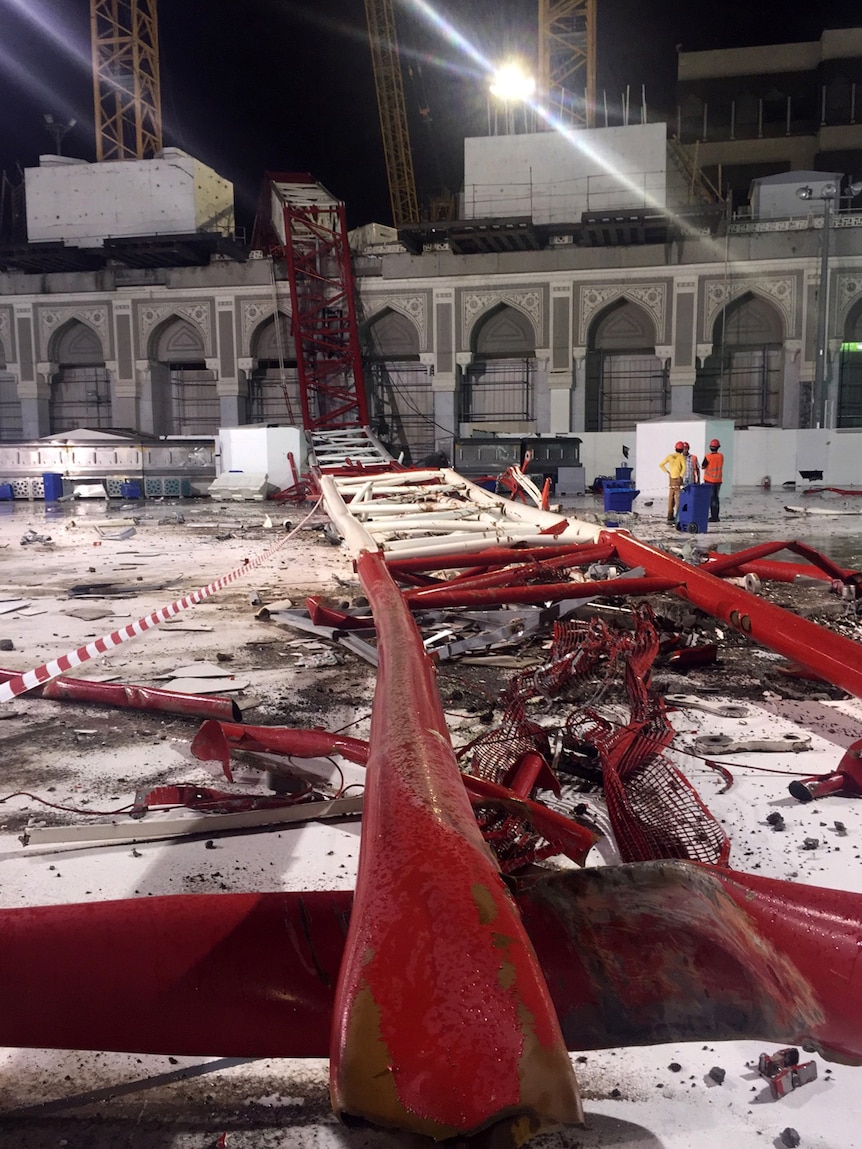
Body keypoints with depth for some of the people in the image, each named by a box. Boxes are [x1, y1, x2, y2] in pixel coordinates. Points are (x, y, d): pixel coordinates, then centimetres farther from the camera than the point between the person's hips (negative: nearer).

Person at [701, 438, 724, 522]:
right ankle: (716, 516, 16)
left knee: (711, 498, -1)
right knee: (716, 498, 13)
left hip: (709, 480, -4)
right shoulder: (721, 456, -1)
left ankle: (713, 516, -4)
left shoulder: (708, 457, -15)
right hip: (718, 480, 4)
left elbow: (703, 467, -7)